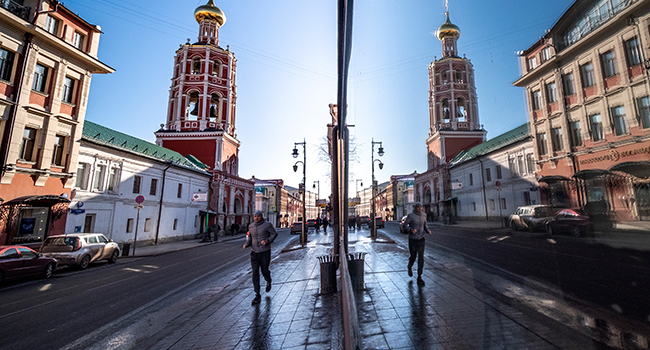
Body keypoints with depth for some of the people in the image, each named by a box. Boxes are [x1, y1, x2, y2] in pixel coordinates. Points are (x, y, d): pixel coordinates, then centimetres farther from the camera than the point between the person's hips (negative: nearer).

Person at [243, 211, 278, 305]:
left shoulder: (267, 225, -9)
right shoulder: (251, 226, 5)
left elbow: (274, 234, -2)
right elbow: (249, 237, 16)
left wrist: (267, 241, -18)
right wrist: (246, 244, -3)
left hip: (265, 252, -3)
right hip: (254, 252, 3)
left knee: (264, 271, 6)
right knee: (255, 273, -2)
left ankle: (268, 281, 43)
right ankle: (257, 296, 5)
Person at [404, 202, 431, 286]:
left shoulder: (424, 215, 1)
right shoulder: (410, 215, -13)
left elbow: (425, 225, 14)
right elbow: (405, 224, -5)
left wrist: (428, 230, -7)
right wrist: (411, 230, -25)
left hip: (421, 239, 3)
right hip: (412, 239, -3)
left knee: (421, 258, -5)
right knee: (413, 256, 8)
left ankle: (419, 277, 5)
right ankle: (409, 267, 44)